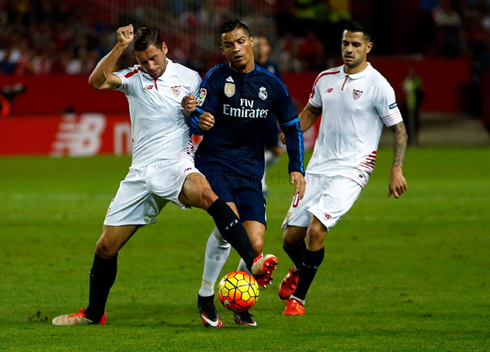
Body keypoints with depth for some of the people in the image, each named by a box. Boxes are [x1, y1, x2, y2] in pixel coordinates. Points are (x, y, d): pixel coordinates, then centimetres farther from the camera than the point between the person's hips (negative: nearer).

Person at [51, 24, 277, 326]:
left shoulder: (189, 78, 7)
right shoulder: (133, 78, 9)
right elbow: (97, 81, -10)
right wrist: (120, 46, -21)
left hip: (176, 164, -3)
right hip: (141, 172, 3)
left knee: (205, 194, -39)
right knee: (106, 247, 5)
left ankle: (253, 263, -48)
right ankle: (94, 314, 27)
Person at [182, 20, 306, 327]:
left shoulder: (271, 84, 6)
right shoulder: (216, 78, -3)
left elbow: (292, 127, 16)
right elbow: (199, 125, -10)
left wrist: (297, 168, 7)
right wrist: (198, 119, -34)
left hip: (250, 173, 3)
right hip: (214, 164, -3)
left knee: (255, 245, -10)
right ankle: (206, 296, -9)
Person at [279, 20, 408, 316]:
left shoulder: (378, 86, -7)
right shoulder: (326, 79, 9)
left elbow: (398, 128, -1)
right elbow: (311, 111, 26)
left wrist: (397, 170, -10)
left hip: (351, 171, -5)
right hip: (318, 167, 5)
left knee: (316, 230, -22)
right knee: (291, 237, 4)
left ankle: (298, 298, -6)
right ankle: (300, 271, 39)